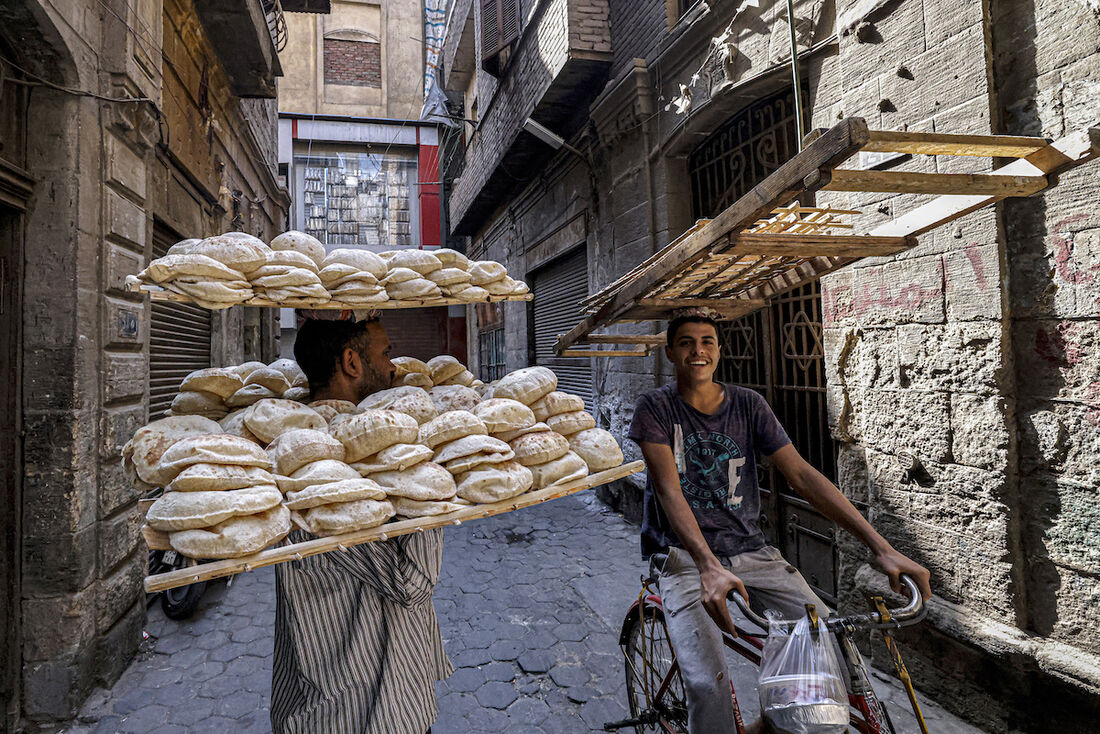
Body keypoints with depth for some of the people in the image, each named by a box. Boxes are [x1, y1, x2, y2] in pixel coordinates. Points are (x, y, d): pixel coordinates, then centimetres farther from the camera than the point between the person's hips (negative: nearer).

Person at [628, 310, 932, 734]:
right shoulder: (656, 408, -7)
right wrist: (709, 567, -34)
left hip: (750, 552, 4)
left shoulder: (747, 404, 3)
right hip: (687, 558, -4)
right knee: (707, 685, -25)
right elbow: (669, 491, -18)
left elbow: (801, 475, -4)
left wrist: (880, 547, -13)